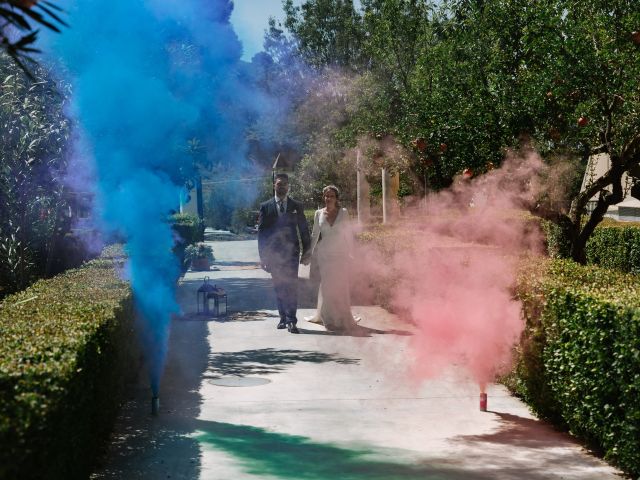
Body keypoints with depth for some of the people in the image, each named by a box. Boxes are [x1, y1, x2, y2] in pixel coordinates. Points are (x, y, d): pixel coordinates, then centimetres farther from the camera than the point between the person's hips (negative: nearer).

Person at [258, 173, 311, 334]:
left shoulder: (297, 206, 7)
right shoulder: (265, 206, 6)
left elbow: (304, 230, 10)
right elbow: (261, 232, 4)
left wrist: (306, 252, 5)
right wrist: (263, 256, -1)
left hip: (291, 252, -1)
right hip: (273, 253, 1)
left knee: (291, 286, -11)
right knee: (279, 288, 7)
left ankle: (291, 320, -15)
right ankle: (283, 318, 17)